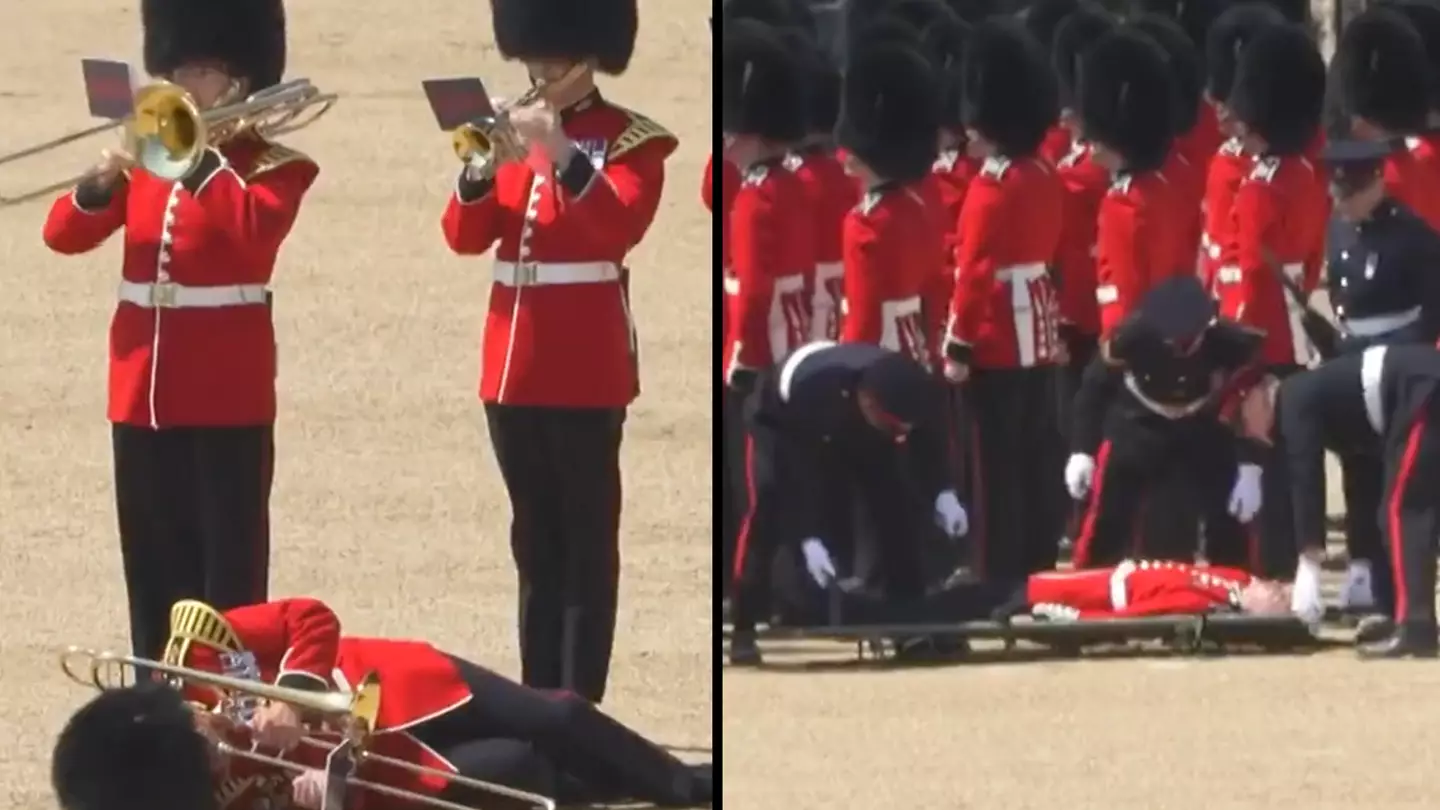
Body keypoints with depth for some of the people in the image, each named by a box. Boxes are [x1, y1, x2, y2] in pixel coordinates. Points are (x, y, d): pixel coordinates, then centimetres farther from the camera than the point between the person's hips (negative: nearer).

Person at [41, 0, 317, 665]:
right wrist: (102, 180, -13)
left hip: (228, 394, -5)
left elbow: (255, 232, -23)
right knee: (155, 566, 9)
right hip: (144, 389, 5)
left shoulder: (274, 167, -2)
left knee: (229, 565, -5)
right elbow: (64, 235, 5)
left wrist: (199, 156, -24)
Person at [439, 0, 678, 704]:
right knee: (534, 539, 10)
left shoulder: (632, 140, -4)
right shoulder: (513, 133, 13)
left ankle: (581, 701, -5)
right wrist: (477, 173, -13)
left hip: (585, 368, -6)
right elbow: (465, 238, 6)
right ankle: (537, 693, 15)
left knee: (586, 539, -4)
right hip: (513, 364, 6)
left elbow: (620, 229, -20)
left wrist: (562, 157, -29)